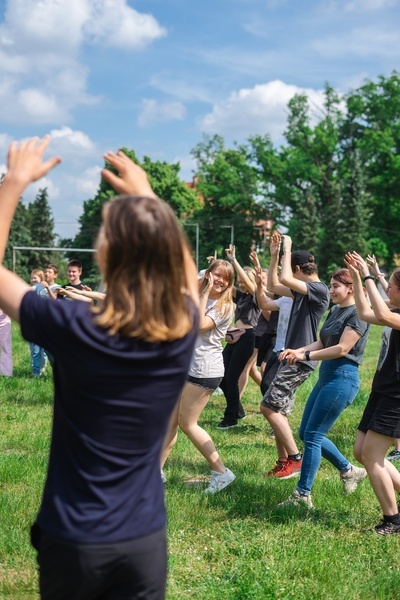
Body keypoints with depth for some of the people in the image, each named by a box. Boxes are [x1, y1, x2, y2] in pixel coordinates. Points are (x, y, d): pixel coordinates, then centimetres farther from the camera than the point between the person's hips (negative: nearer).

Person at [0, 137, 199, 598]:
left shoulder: (76, 330, -20)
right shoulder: (182, 330, -9)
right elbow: (184, 269, 15)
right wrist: (144, 194, 18)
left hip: (74, 540, -2)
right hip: (145, 538, 3)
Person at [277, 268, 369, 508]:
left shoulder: (357, 313, -12)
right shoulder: (335, 311, 16)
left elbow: (342, 348, -19)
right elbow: (321, 343, 13)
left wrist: (306, 356, -20)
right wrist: (298, 350, -4)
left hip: (342, 378, -10)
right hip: (326, 377, 10)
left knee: (312, 435, -9)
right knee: (306, 433, 13)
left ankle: (303, 495, -1)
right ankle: (349, 470, 28)